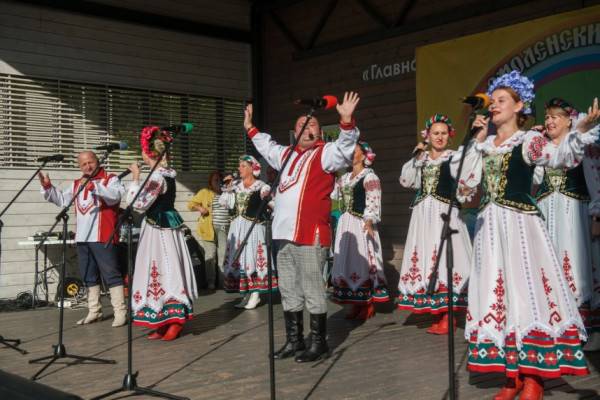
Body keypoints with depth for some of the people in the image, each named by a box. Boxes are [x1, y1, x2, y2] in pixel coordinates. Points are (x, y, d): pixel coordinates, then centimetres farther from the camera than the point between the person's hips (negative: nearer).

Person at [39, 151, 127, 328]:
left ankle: (120, 312, -4)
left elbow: (114, 197, -20)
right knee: (89, 277, 13)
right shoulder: (76, 184, 19)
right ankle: (94, 312, 23)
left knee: (111, 274, -7)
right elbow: (61, 200, 18)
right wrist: (48, 187, 4)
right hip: (83, 238, 7)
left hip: (103, 237, -7)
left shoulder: (111, 179, -2)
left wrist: (95, 186, -32)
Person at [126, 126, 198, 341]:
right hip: (168, 224, 9)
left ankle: (170, 323, 0)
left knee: (160, 271, -4)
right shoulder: (168, 173, 10)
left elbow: (140, 204, -22)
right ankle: (172, 319, 17)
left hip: (157, 228, -9)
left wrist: (135, 178, -15)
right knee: (168, 269, 11)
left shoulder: (156, 177, -18)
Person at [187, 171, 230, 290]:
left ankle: (223, 281, 6)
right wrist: (200, 208, -9)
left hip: (225, 229, 2)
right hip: (209, 229, -2)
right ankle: (210, 282, 6)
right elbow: (190, 204, 9)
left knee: (224, 255, 0)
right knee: (210, 255, -1)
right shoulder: (204, 193, 8)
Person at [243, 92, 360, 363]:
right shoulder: (288, 154, 20)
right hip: (285, 233, 8)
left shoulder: (325, 153, -1)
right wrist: (250, 128, 45)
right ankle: (294, 340, 24)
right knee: (288, 290, 14)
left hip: (311, 234, -8)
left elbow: (345, 148, -21)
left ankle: (319, 343, 7)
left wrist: (347, 122, -36)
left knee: (312, 290, -4)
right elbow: (267, 147, 40)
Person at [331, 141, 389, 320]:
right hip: (345, 224, 8)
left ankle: (368, 305, 3)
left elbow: (373, 203, -17)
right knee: (347, 262, 8)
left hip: (361, 224, -8)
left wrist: (369, 221, -32)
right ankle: (357, 304, 16)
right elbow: (331, 193, 15)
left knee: (363, 262, -6)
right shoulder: (345, 178, 16)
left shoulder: (370, 177, -8)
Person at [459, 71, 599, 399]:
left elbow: (560, 156, -23)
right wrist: (478, 143, 4)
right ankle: (513, 374, 17)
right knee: (498, 294, 7)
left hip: (520, 224, -6)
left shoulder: (528, 140, -3)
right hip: (489, 226, 6)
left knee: (526, 293, -6)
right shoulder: (484, 145, 13)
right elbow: (465, 187, 5)